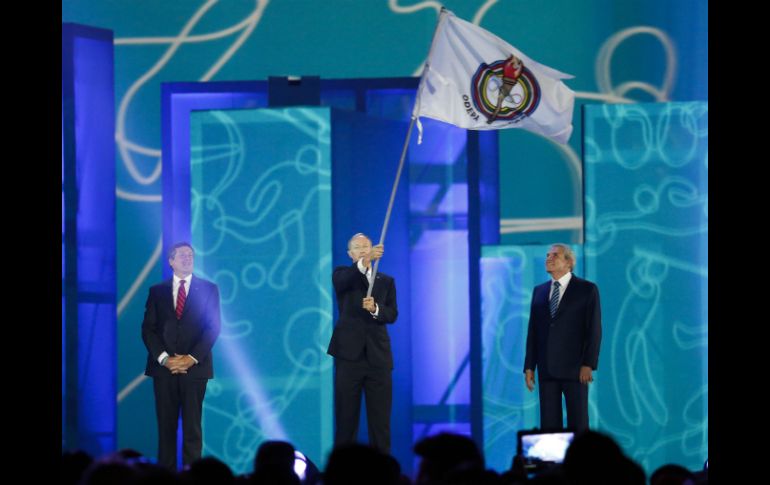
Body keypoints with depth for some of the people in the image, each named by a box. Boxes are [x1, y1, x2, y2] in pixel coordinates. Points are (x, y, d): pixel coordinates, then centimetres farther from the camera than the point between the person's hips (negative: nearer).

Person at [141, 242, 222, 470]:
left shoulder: (208, 289, 7)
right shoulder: (157, 291, 11)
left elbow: (213, 327, -1)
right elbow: (148, 329, 6)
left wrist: (191, 358, -11)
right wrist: (164, 358, -9)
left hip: (195, 367, -1)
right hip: (164, 367, 1)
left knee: (192, 426, -2)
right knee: (166, 426, 1)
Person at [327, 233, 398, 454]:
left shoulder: (386, 281, 14)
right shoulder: (343, 275, 6)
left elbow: (392, 314, 3)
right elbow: (342, 281, -20)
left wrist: (375, 309, -19)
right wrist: (365, 262, -38)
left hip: (378, 356, 2)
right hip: (349, 354, -2)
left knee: (380, 418, 1)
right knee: (346, 417, -1)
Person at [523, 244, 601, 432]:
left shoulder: (587, 289, 1)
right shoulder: (539, 291, 14)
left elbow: (594, 329, -4)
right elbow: (533, 330, 12)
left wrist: (588, 364, -12)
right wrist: (529, 366, 6)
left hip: (574, 367, -4)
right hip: (547, 369, 4)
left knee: (578, 423, -2)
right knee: (549, 425, 2)